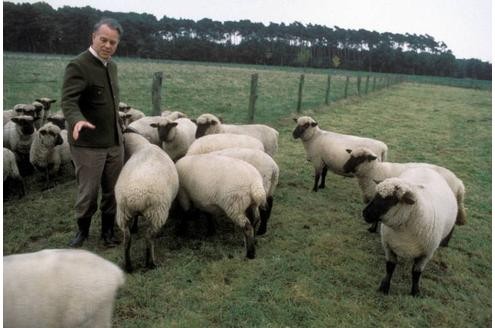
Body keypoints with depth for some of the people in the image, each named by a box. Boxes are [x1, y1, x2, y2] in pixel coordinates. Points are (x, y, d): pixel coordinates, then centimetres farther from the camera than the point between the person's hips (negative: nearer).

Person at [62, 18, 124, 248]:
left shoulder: (112, 66, 11)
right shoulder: (78, 66, -12)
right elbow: (68, 101, -22)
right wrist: (77, 120, -43)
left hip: (115, 142, 6)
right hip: (89, 144, -6)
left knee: (113, 191, 12)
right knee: (88, 192, 4)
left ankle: (108, 230, 29)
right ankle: (82, 230, 28)